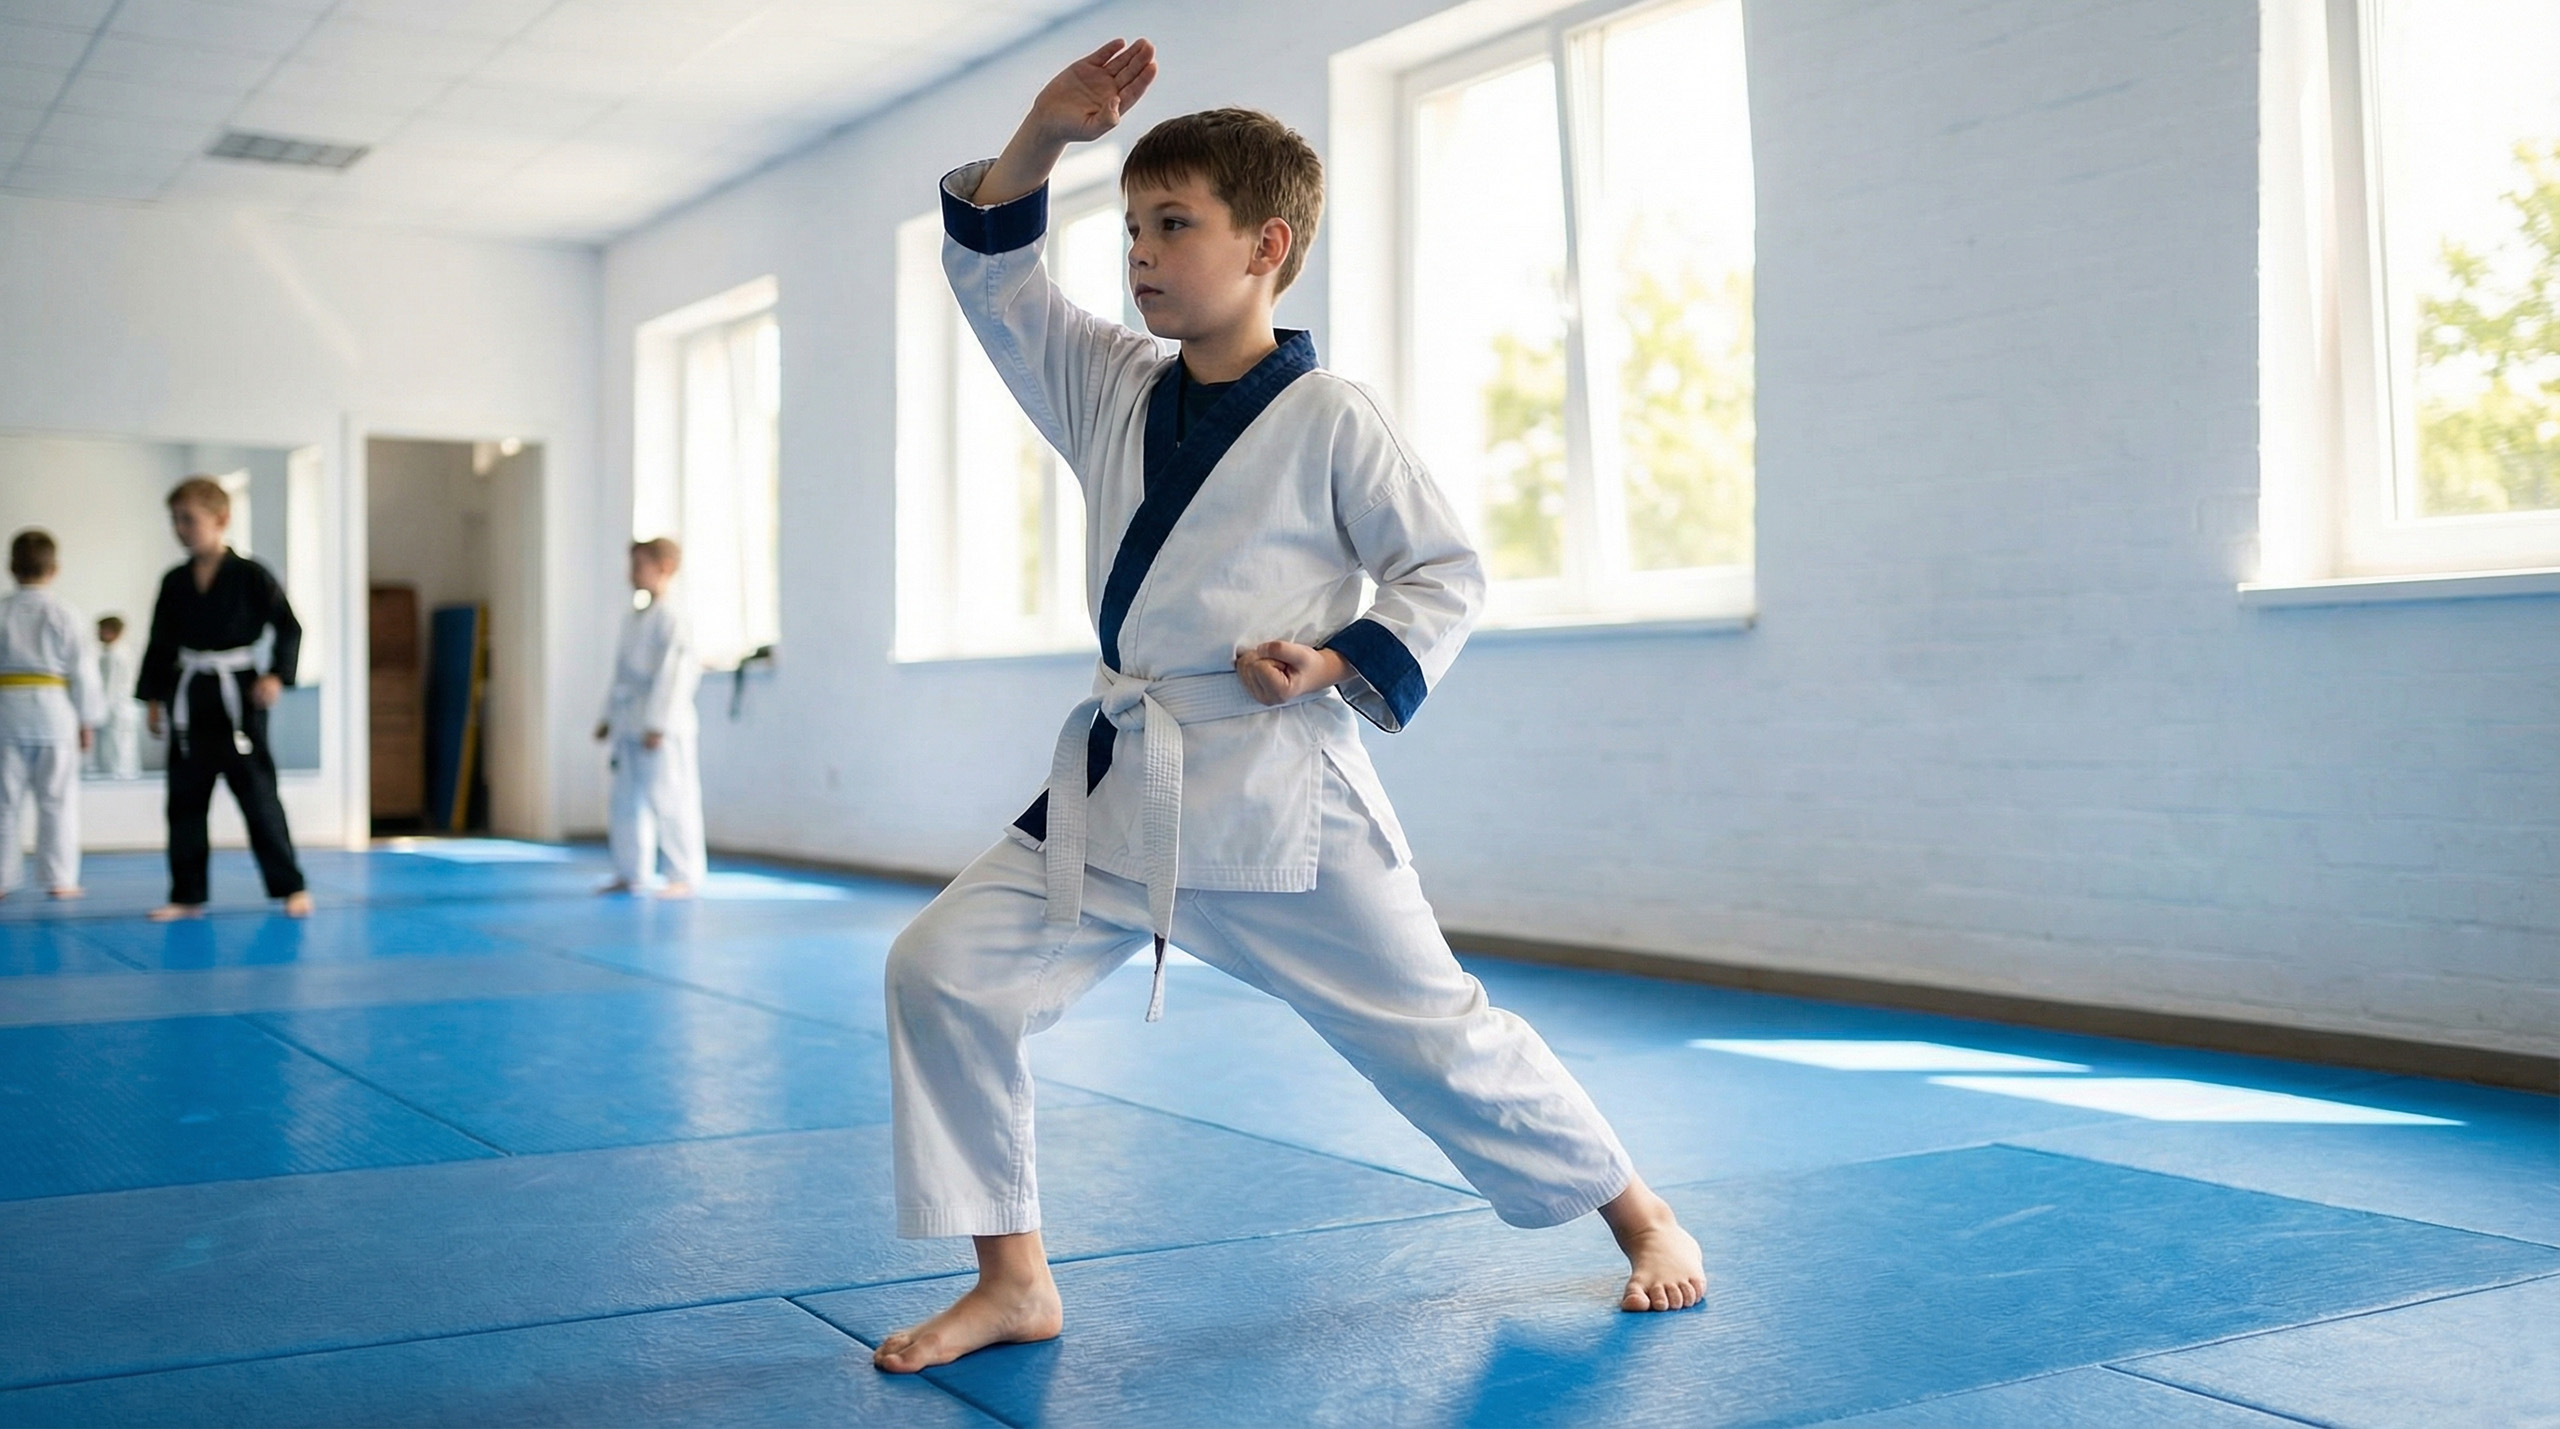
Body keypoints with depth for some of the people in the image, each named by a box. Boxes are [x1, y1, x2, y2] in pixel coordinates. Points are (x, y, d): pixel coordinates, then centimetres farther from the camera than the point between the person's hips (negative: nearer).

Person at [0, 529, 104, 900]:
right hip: (53, 710, -2)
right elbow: (81, 668, -4)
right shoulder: (61, 614, -5)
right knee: (57, 800, 4)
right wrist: (87, 720, 5)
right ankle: (59, 878, 4)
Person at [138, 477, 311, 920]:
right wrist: (151, 696, 10)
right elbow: (160, 643, 13)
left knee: (258, 795, -2)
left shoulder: (251, 575, -6)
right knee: (185, 802, 8)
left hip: (238, 699, -5)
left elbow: (289, 627, -5)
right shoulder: (174, 582, 8)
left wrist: (277, 675, -15)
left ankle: (291, 888, 8)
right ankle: (186, 896, 16)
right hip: (188, 700, 5)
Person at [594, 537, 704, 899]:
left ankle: (684, 878, 0)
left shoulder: (671, 616, -12)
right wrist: (610, 716, 20)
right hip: (629, 725, 10)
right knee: (626, 801, 13)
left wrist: (658, 724, -20)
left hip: (660, 729, -10)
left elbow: (676, 672, -17)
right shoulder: (636, 618, 17)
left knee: (670, 801, -6)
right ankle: (630, 875, 22)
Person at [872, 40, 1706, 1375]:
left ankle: (1640, 1214, 27)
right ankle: (1013, 1281, 7)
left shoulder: (1328, 419, -8)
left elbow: (1447, 572, -3)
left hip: (1277, 794, -5)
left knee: (1429, 1028, 3)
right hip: (1119, 789, 6)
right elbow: (995, 278, 8)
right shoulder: (1108, 388, 8)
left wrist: (1344, 662, -17)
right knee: (942, 968, -5)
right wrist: (1040, 137, -6)